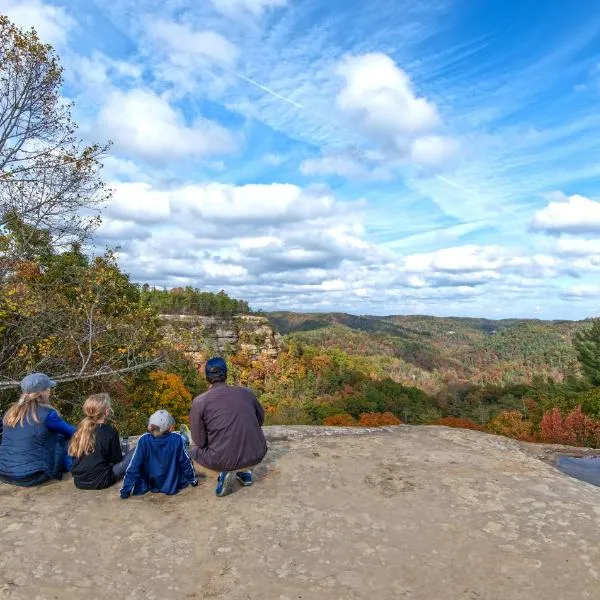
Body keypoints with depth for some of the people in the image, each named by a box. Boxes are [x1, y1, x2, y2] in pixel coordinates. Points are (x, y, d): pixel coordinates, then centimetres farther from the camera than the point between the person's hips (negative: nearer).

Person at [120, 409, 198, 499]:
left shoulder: (144, 440, -21)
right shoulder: (177, 440, -22)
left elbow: (134, 466, -17)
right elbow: (185, 462, -10)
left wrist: (125, 491, -6)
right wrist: (193, 480, 6)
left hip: (152, 486, 1)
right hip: (174, 486, -1)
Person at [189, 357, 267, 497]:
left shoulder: (199, 402, -7)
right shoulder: (246, 392, 2)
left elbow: (200, 441, -3)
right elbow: (261, 419, 16)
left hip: (224, 460, -3)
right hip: (256, 456, 4)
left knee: (194, 450, 27)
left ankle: (225, 472, 3)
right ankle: (244, 472, 21)